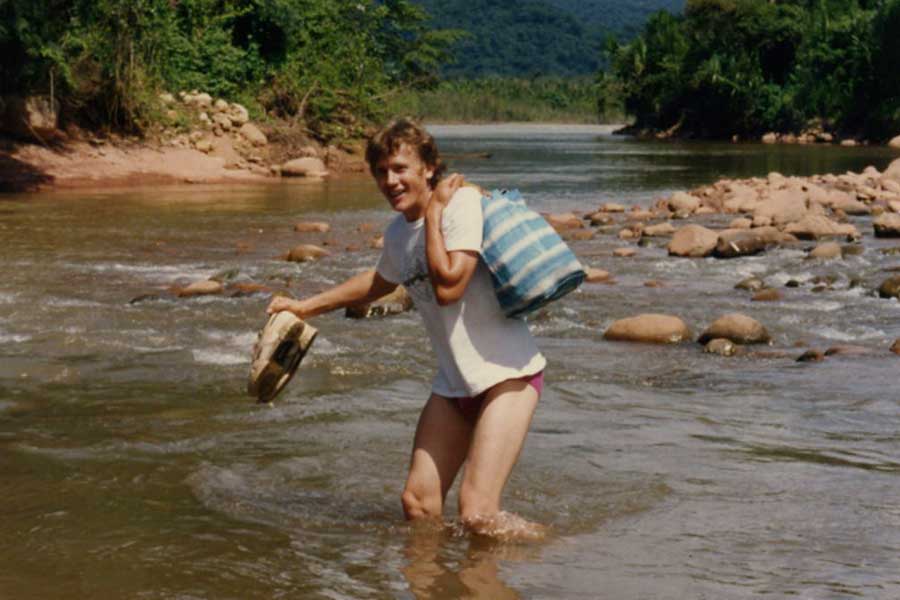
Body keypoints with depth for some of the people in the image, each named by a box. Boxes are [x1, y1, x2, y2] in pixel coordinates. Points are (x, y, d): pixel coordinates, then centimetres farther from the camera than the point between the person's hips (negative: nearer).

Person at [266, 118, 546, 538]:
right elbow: (380, 282, 31)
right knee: (418, 505, 1)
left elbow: (448, 287, -27)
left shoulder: (462, 202, -15)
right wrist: (305, 307, 32)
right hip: (454, 382, 8)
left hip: (507, 374, -8)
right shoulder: (398, 232, 8)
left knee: (477, 515, -16)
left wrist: (433, 213, -17)